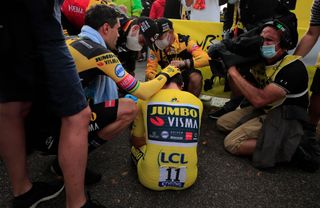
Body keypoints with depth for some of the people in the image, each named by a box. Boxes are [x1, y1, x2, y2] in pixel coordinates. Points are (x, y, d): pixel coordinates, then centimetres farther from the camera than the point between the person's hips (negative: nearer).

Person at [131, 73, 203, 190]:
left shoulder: (146, 99, -3)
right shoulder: (197, 101, 2)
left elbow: (135, 142, 10)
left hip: (151, 178, -2)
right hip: (188, 178, 3)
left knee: (135, 148, 31)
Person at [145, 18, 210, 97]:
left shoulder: (185, 41, -16)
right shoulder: (156, 47, -7)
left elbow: (205, 59, -27)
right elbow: (149, 71, -9)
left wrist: (184, 63, -41)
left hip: (187, 77, -2)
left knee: (196, 78, -33)